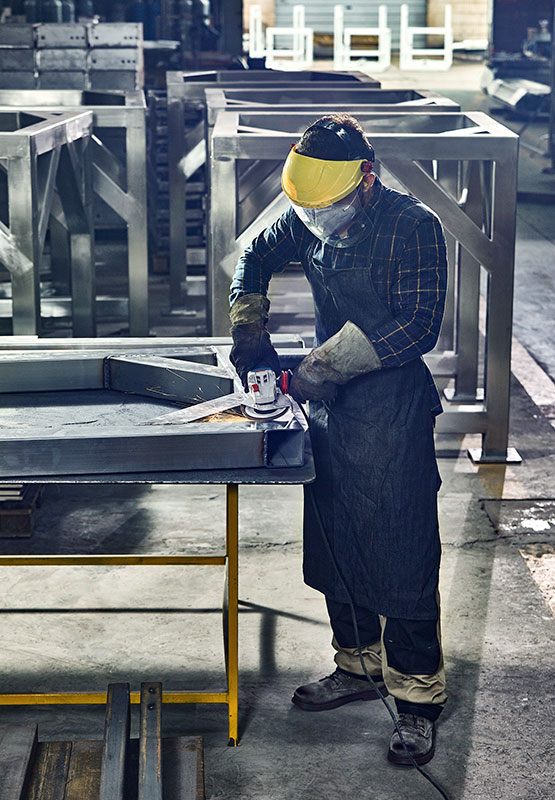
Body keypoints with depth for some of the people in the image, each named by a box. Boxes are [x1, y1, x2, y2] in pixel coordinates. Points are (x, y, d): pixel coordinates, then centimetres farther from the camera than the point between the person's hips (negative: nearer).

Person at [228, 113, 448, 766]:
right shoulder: (308, 220, 3)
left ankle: (417, 699, 8)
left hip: (392, 408, -7)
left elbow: (418, 326, -20)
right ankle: (358, 666, 32)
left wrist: (324, 366, -22)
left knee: (401, 553, -3)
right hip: (329, 401, 7)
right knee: (335, 541, 15)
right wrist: (249, 327, 5)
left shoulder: (413, 227, -16)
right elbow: (254, 260, 21)